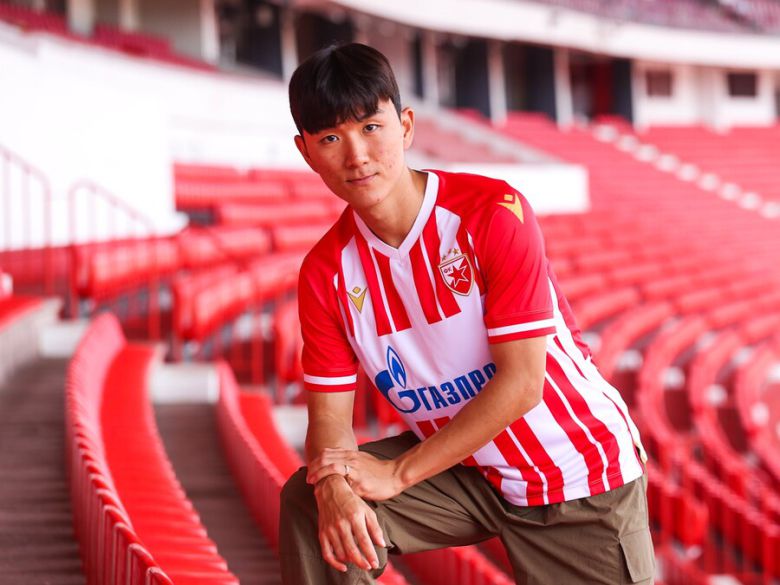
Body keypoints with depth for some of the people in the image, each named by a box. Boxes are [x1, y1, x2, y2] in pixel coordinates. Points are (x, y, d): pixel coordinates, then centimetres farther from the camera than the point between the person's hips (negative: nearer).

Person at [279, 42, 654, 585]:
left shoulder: (493, 212, -21)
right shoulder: (326, 271, -7)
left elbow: (521, 382, -23)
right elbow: (328, 413, -6)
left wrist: (397, 474, -24)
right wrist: (333, 484, -30)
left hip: (581, 472, -3)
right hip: (462, 469, 3)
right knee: (311, 502, -16)